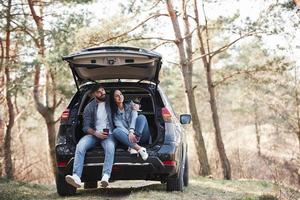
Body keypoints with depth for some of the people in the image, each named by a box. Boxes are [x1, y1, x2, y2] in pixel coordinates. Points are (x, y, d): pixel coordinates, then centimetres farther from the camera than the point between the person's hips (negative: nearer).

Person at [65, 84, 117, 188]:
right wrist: (96, 133, -15)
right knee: (80, 146, -29)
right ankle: (76, 177, -41)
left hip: (109, 134, -1)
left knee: (110, 147, -37)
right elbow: (86, 127, 4)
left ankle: (105, 177, -50)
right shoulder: (89, 107, 8)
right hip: (94, 134, 1)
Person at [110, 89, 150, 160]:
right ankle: (139, 148, -47)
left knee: (141, 117, -26)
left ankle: (133, 146, -42)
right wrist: (129, 134, -30)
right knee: (116, 131, -29)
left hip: (141, 135, 0)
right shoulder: (114, 114, 9)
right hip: (127, 136, 0)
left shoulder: (130, 105, 10)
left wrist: (131, 131, -28)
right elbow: (120, 126, -7)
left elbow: (134, 117, -8)